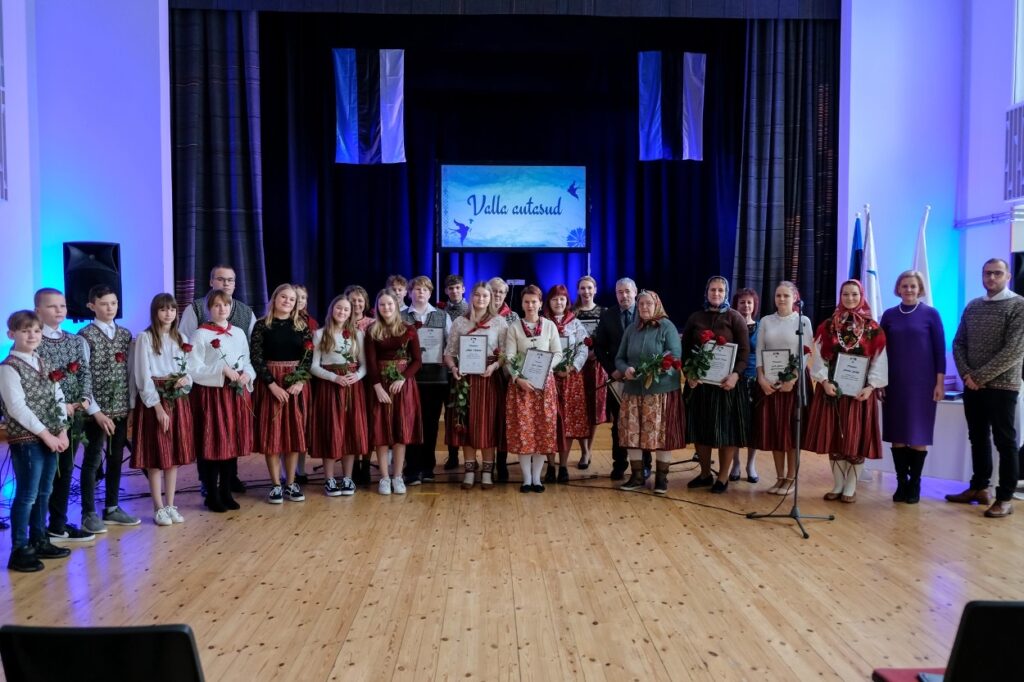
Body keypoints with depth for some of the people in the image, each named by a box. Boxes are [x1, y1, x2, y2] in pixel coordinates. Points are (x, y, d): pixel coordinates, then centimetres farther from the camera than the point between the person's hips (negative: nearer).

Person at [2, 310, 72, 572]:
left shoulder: (44, 364, 12)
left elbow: (58, 399, 11)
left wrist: (62, 431, 0)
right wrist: (46, 434, -16)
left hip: (50, 437, 7)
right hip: (25, 440, -7)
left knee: (44, 493, 14)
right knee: (26, 495, -3)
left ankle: (39, 541, 26)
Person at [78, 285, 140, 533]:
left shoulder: (125, 334, 8)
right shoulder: (86, 336, -7)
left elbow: (130, 371, 9)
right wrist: (96, 411, -14)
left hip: (122, 407, 5)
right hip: (97, 409, -5)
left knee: (116, 458, 13)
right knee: (93, 460, 3)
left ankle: (112, 508, 25)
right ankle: (89, 514, 14)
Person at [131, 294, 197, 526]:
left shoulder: (181, 338, 11)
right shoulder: (145, 338, -6)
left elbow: (191, 368, 13)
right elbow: (143, 376, -11)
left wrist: (186, 379, -11)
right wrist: (158, 406, -15)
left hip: (178, 400, 5)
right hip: (153, 400, -5)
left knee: (175, 454, 8)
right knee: (156, 456, 0)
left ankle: (171, 505, 16)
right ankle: (159, 508, 9)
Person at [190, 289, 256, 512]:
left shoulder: (239, 333, 11)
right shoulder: (201, 335, -6)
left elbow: (248, 362, 15)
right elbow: (194, 370, -12)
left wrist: (247, 375, -6)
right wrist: (223, 370, -20)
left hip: (237, 395, 5)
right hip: (212, 395, -5)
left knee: (233, 444, 8)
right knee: (214, 445, -1)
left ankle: (226, 492, 20)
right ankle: (212, 496, 11)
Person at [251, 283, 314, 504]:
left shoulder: (301, 326, 7)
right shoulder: (262, 325, -1)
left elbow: (309, 356, 3)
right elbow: (256, 357, -7)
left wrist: (300, 381, -12)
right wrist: (272, 384, -15)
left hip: (297, 383, 2)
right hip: (270, 383, -2)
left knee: (295, 432, 4)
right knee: (272, 433, 0)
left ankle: (290, 483, 13)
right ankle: (276, 485, 8)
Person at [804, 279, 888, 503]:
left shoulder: (873, 328, 3)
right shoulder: (827, 326, 7)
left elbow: (879, 361, 0)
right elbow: (819, 357, 2)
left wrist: (871, 386, -12)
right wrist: (824, 381, -12)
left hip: (860, 391, -1)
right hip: (831, 388, 1)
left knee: (856, 438, 0)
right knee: (833, 437, 4)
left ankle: (851, 488, 10)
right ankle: (838, 485, 15)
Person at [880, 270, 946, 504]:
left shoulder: (931, 314, 0)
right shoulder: (889, 315, 6)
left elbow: (940, 350, 0)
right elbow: (880, 349, 8)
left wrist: (940, 382, -5)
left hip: (922, 382, -2)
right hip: (894, 383, 2)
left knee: (919, 434, 3)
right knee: (896, 434, 4)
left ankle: (915, 484, 13)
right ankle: (901, 483, 13)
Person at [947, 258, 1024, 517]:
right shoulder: (972, 307, 11)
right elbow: (958, 343, 10)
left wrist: (980, 376, -15)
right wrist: (966, 374, -6)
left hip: (1001, 386, -5)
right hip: (972, 386, 6)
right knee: (977, 438, 13)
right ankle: (979, 488, 24)